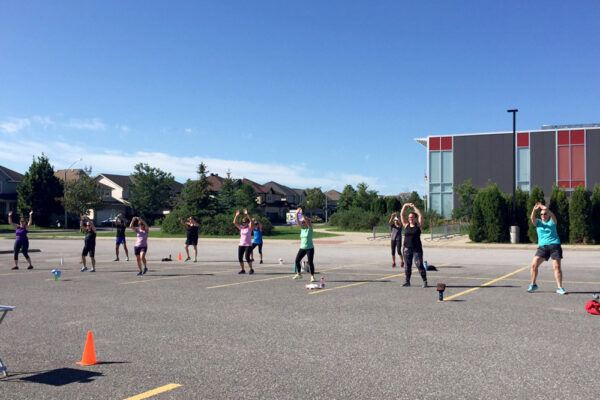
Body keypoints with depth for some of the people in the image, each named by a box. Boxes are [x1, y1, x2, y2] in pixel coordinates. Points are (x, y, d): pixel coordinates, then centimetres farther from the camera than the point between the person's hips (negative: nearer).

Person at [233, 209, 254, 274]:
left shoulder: (250, 228, -3)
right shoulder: (241, 227, 9)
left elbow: (251, 221, -21)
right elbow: (235, 222, 1)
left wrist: (247, 214, -27)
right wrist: (236, 215, -10)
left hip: (248, 245, -5)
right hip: (241, 244, 5)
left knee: (247, 257, -14)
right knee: (240, 258, 0)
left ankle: (251, 269, 1)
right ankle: (242, 270, 13)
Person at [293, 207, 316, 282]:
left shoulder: (310, 228, -7)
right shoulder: (302, 228, 7)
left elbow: (307, 221, -24)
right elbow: (298, 222, -6)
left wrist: (302, 214, -32)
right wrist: (297, 214, -20)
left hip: (310, 248, -6)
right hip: (302, 248, 6)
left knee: (310, 262, -8)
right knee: (297, 260, 3)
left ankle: (312, 276, 3)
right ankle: (299, 274, 21)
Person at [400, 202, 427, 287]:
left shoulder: (418, 225, 2)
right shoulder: (406, 225, 9)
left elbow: (420, 215, -7)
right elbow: (402, 214, 6)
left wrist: (414, 207, -3)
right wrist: (405, 206, -1)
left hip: (417, 249, -3)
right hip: (407, 249, 3)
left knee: (419, 265, -8)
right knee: (407, 266, 8)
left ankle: (425, 281, 0)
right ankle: (407, 281, 16)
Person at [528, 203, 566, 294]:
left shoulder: (552, 221, 4)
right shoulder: (538, 222, 9)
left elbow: (553, 216, -19)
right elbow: (532, 218, -13)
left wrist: (547, 209, -38)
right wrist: (534, 210, -33)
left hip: (554, 245, -2)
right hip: (542, 246, 2)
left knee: (557, 267, -5)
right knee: (534, 264, -8)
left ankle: (560, 288, 4)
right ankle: (533, 285, 6)